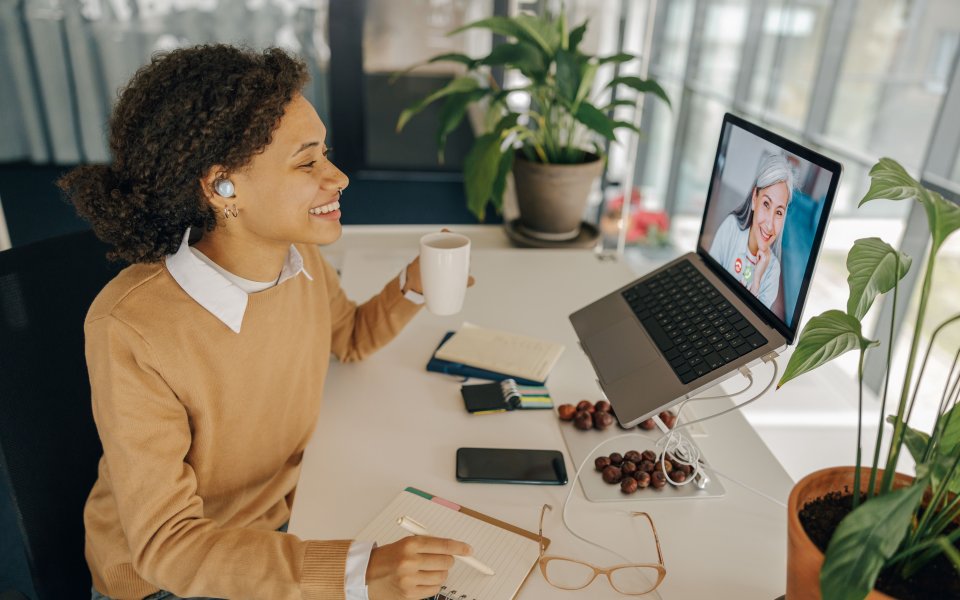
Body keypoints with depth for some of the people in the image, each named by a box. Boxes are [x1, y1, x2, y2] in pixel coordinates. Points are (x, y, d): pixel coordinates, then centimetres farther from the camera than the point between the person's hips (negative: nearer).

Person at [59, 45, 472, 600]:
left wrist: (413, 286, -9)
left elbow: (352, 338, 10)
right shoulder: (129, 332, -29)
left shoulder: (301, 255, -10)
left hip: (284, 522, 5)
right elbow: (166, 544, -25)